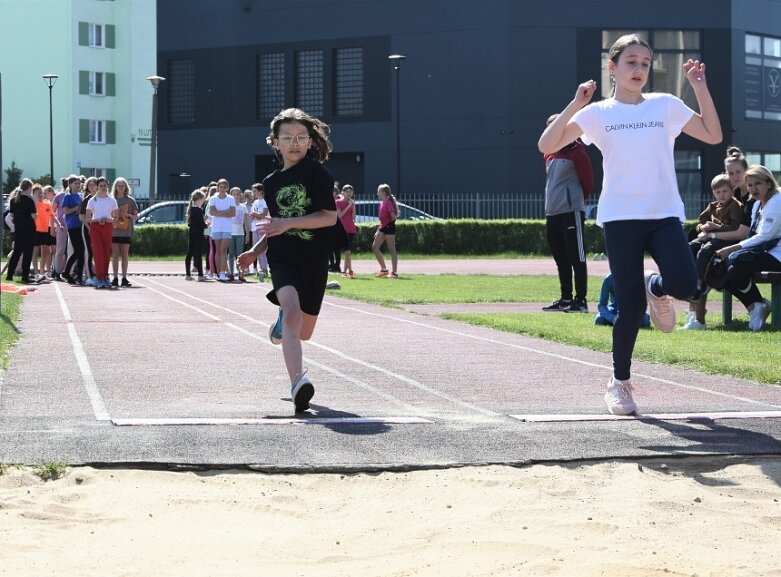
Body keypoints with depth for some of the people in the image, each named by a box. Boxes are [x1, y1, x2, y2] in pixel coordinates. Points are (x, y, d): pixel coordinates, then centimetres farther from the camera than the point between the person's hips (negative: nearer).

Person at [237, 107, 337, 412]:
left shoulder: (317, 172, -4)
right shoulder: (271, 182, 12)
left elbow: (330, 217, -12)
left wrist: (288, 223, -19)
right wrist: (255, 251, 10)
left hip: (314, 261, -1)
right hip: (283, 258, 1)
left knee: (303, 332, 10)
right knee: (293, 310, -27)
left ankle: (283, 320, 49)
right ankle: (297, 384, -38)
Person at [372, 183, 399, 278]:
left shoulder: (388, 202, -12)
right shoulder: (382, 203, 16)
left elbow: (393, 216, -20)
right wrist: (378, 230, 20)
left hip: (389, 227, -10)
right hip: (383, 227, 10)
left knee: (391, 250, -7)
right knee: (375, 247, 5)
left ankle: (394, 272, -5)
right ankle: (383, 269, 11)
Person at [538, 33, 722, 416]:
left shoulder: (665, 105, 9)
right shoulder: (598, 113, 5)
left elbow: (713, 136, 4)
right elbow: (546, 146, -3)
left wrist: (700, 87, -2)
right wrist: (576, 105, -13)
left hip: (664, 214, 1)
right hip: (620, 218, -1)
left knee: (684, 284, -23)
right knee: (630, 306, -5)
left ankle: (656, 288, 17)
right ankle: (619, 382, 17)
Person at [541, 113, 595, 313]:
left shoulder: (576, 153, -6)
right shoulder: (549, 155, 16)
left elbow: (588, 183, -3)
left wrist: (575, 199, 8)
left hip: (571, 213, -8)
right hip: (552, 214, 8)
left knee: (577, 258, -7)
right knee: (561, 260, 12)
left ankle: (581, 300, -8)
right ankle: (565, 298, 19)